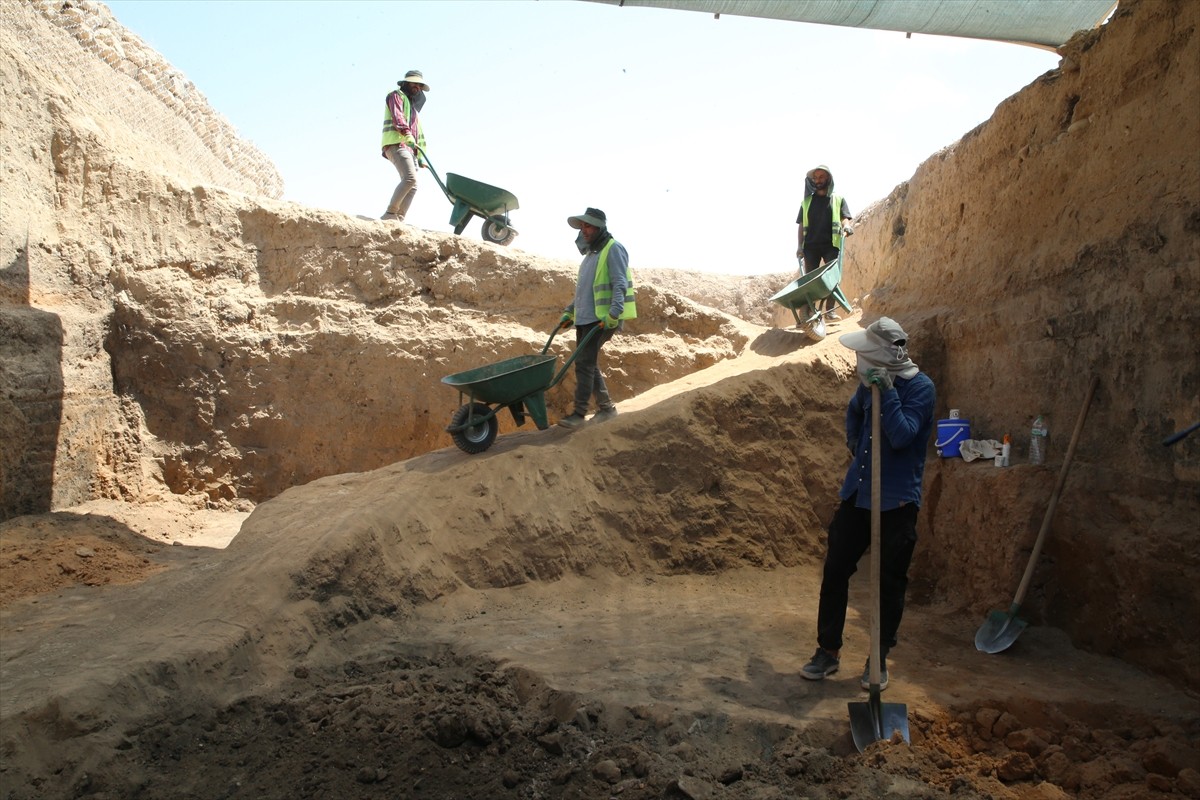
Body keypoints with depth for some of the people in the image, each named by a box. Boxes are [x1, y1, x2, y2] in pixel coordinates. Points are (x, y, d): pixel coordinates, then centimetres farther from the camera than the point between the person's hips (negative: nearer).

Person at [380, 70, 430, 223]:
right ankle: (390, 214, -24)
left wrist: (420, 156, 21)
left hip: (409, 149, 9)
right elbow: (397, 117, -10)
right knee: (410, 178, -26)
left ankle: (399, 219, -12)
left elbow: (419, 133, 31)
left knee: (412, 186, -6)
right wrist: (407, 136, -27)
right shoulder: (396, 95, 9)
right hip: (396, 144, -9)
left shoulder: (413, 107, 35)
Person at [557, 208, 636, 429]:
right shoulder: (591, 253, 21)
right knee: (589, 365, 9)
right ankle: (606, 407, 19)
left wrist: (613, 314, -28)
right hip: (584, 318, 9)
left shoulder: (613, 249, -6)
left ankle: (579, 413, -9)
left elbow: (620, 285, -17)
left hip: (602, 319, -9)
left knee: (584, 363, -12)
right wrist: (569, 312, 19)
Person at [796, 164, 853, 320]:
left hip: (831, 245, -2)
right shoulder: (807, 201, 16)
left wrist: (846, 226, -22)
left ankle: (830, 310, -6)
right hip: (811, 245, 2)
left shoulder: (838, 199, 12)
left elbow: (845, 218, 2)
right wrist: (799, 246, 3)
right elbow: (801, 225, 14)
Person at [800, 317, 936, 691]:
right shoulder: (871, 381, 6)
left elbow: (902, 435, -25)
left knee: (890, 583, 6)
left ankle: (879, 659, 21)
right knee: (835, 572, 6)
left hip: (897, 502, -6)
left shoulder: (920, 387, -12)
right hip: (856, 494, 6)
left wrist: (886, 391, -25)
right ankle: (828, 650, 19)